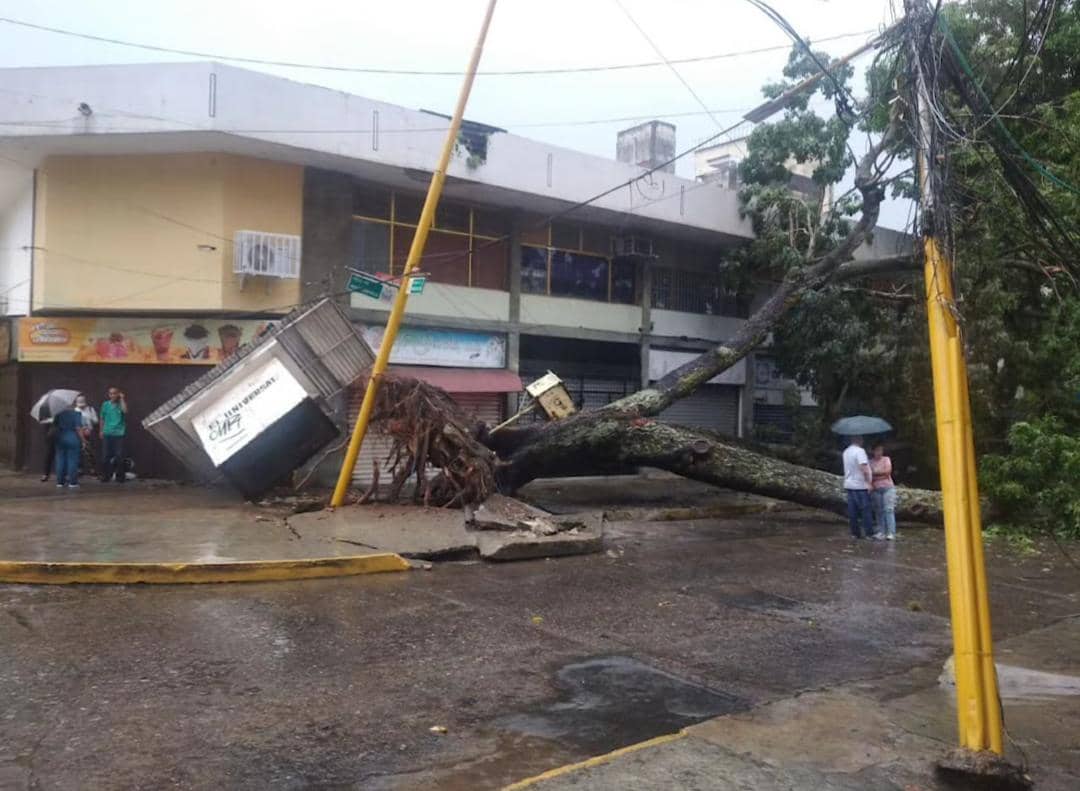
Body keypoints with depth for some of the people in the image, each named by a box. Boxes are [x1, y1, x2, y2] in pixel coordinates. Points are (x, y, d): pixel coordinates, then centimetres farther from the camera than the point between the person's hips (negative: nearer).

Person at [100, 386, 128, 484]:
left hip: (119, 434, -2)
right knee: (105, 456, 2)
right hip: (107, 433, 2)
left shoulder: (121, 403, 3)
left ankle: (120, 477, 5)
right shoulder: (105, 404, 8)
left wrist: (122, 399, -12)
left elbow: (125, 411, -19)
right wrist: (101, 430, 11)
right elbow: (102, 419, 14)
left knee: (119, 456, -3)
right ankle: (105, 476, 10)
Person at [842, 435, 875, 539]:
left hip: (849, 484, 7)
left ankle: (855, 533, 10)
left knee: (853, 511, 8)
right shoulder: (860, 451, -15)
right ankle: (869, 533, 3)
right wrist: (869, 482, -17)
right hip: (860, 485, -7)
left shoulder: (846, 452, 11)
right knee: (865, 510, 0)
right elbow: (864, 468, -23)